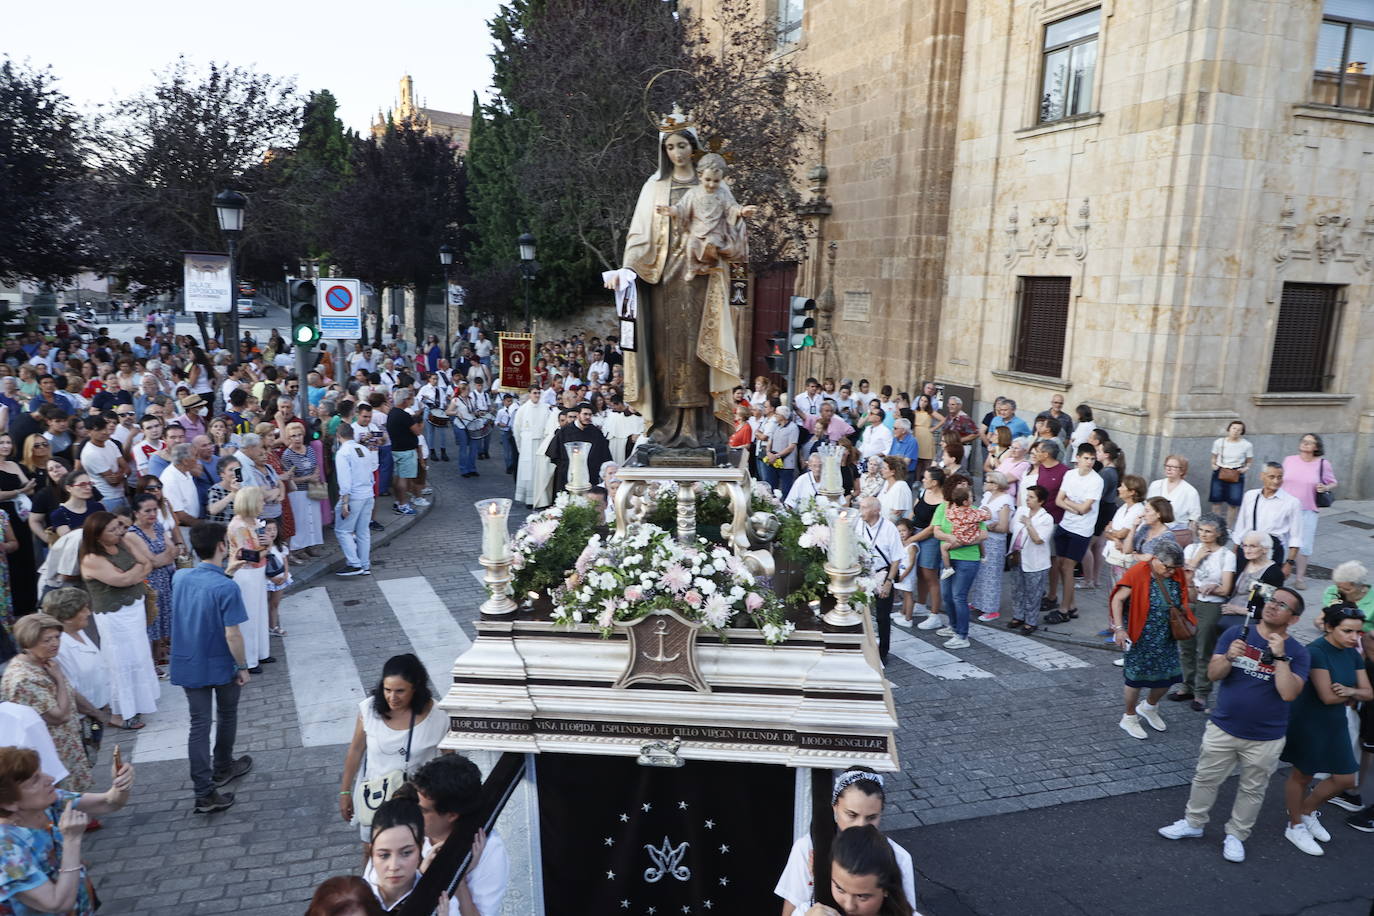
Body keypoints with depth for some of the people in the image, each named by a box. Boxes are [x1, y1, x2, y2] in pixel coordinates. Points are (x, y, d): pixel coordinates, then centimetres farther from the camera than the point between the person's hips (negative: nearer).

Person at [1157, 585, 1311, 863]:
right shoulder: (1236, 633, -6)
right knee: (1206, 778, 15)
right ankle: (1193, 822, 33)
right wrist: (1230, 657, -29)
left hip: (1265, 738, -1)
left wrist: (1280, 656, -28)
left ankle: (1236, 835, 33)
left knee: (1252, 790, 15)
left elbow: (1289, 693, -23)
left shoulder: (1297, 653, -10)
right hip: (1222, 727, 1)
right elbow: (1213, 673, -10)